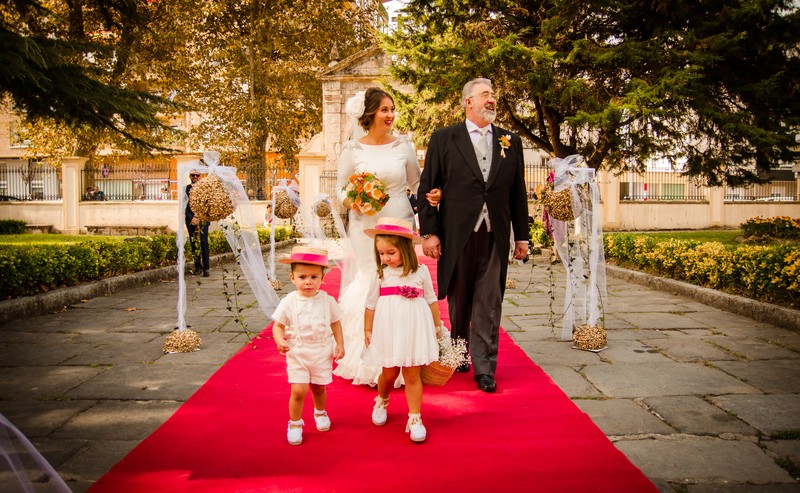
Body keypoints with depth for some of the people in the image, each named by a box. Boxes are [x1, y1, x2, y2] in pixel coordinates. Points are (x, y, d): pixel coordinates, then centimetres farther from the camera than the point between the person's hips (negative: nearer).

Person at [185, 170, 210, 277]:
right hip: (191, 220, 2)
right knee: (193, 244, 4)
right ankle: (198, 266, 14)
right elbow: (184, 206, 3)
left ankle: (206, 267, -6)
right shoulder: (186, 189, 8)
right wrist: (191, 218, -9)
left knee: (204, 243, -9)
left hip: (203, 219, -2)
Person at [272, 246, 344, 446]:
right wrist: (280, 341, -21)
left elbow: (335, 323, 7)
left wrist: (340, 344, 3)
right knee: (298, 391, -8)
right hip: (297, 354, -1)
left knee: (318, 388, 15)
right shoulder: (288, 302, -8)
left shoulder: (327, 301, -4)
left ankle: (320, 412, 45)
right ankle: (295, 423, 15)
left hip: (322, 353, 2)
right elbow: (278, 325, -3)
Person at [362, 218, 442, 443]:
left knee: (412, 375, 3)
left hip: (414, 329, -1)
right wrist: (367, 331, 9)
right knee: (389, 373, 12)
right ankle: (381, 401, 41)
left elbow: (431, 300, 9)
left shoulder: (421, 272, -1)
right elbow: (370, 305, 6)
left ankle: (415, 418, 12)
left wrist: (437, 325, 14)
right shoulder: (381, 274, -1)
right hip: (388, 329, 1)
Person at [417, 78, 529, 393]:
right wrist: (429, 232, -6)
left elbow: (517, 193, 11)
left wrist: (522, 236, 9)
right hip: (456, 235, -1)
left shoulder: (510, 142, 10)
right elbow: (427, 188, 0)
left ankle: (484, 368, 11)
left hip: (495, 237, 2)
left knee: (488, 305, 2)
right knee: (458, 302, 12)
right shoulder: (444, 139, 2)